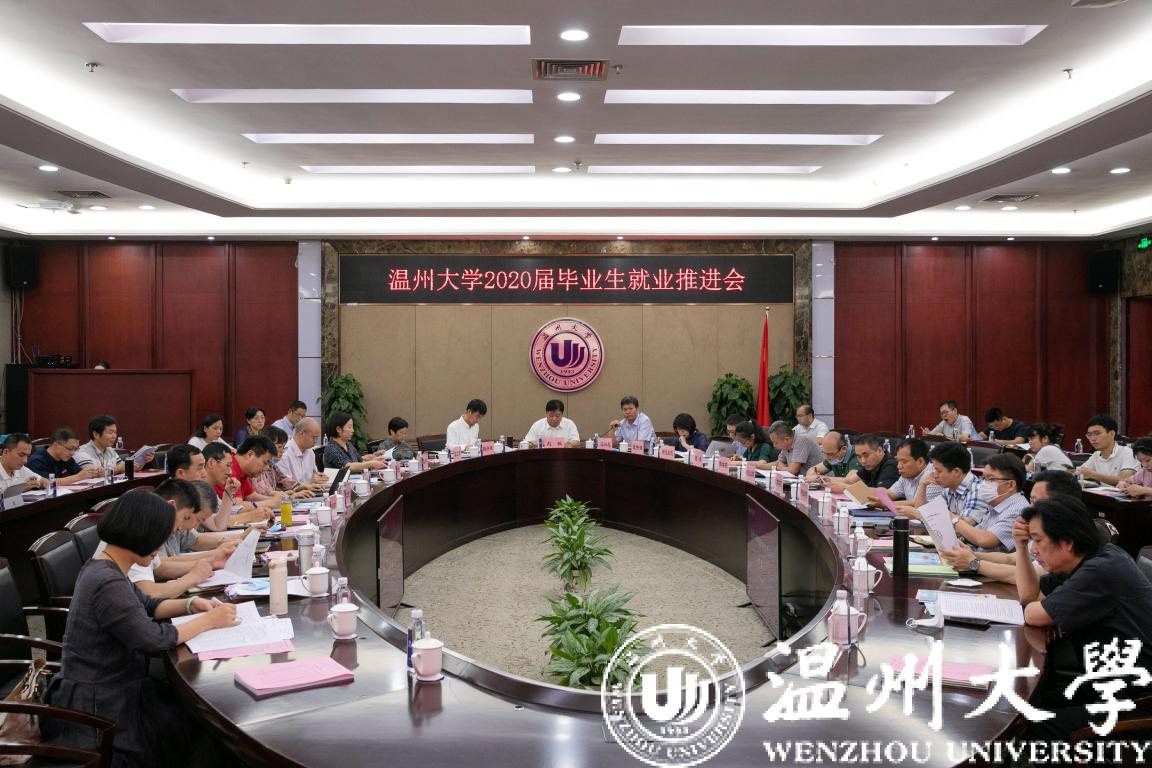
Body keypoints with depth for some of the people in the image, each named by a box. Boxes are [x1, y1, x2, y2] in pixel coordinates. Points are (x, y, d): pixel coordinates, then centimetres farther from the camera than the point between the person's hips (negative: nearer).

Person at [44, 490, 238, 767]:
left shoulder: (101, 567, 4)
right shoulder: (108, 583, -28)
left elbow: (145, 606, 15)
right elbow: (154, 640, -25)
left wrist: (191, 604, 0)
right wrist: (209, 621, -14)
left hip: (106, 688, 9)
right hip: (97, 708, -9)